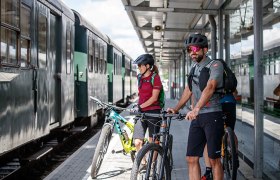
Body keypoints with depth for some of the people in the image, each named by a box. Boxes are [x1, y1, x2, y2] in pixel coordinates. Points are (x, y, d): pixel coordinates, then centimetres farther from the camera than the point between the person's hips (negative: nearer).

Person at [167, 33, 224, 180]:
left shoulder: (215, 65, -7)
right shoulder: (194, 67, 16)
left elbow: (210, 88, -22)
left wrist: (196, 109, -34)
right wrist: (176, 109, 11)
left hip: (212, 115, -7)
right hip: (197, 118, 7)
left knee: (214, 159, -2)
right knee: (191, 158, 2)